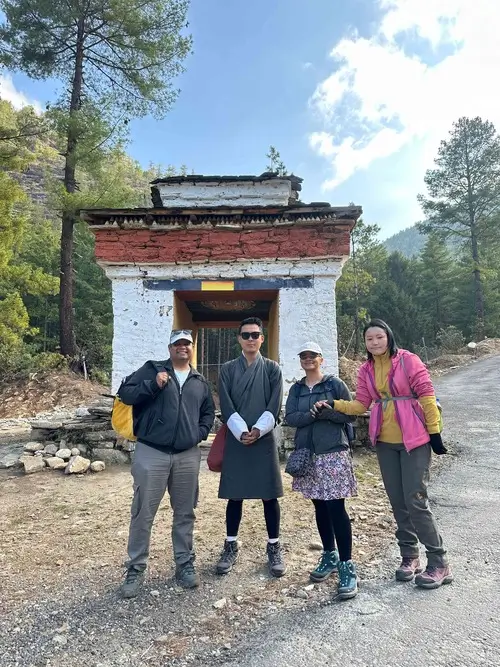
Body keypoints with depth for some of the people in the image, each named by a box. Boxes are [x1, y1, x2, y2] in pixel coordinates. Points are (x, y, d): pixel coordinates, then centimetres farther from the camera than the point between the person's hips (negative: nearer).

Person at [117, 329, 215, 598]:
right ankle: (135, 569, 21)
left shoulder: (200, 382, 14)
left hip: (188, 457, 4)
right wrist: (153, 385, -18)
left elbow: (208, 412, 23)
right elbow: (125, 393, -5)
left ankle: (185, 564, 29)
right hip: (151, 453, -3)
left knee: (185, 513, 13)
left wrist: (201, 432, 6)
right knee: (142, 513, 4)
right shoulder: (152, 369, 2)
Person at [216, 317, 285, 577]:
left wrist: (258, 430, -14)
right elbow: (226, 408, -2)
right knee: (235, 495, 8)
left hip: (264, 440, 0)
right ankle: (231, 546, 24)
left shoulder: (272, 369, 4)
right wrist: (241, 432, -13)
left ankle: (274, 548, 21)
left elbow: (274, 407, -4)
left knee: (270, 495, 6)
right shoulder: (227, 370, 5)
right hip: (236, 440, 1)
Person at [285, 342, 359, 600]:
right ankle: (329, 556, 29)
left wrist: (325, 412, -18)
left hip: (333, 453, -4)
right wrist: (312, 414, -19)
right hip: (307, 454, 4)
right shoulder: (296, 389, 9)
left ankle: (347, 566, 3)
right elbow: (289, 418, -3)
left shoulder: (335, 384, -1)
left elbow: (350, 414, -5)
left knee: (336, 508, -7)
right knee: (320, 507, 13)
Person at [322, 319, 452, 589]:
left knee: (415, 500, -5)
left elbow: (427, 396, -8)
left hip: (414, 440, -5)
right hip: (385, 442, 5)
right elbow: (360, 404, 3)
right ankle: (410, 557, 27)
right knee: (398, 502, 12)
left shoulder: (408, 360, -9)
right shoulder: (366, 370, 5)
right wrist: (332, 404, -11)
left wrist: (434, 432, -9)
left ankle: (439, 562, 12)